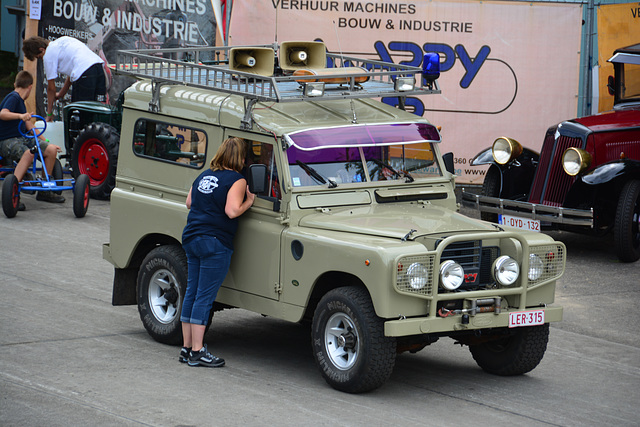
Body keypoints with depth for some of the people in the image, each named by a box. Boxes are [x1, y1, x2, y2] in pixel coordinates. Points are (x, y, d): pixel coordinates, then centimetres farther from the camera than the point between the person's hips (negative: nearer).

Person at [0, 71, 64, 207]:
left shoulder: (20, 101, 20)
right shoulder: (13, 98, -9)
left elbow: (29, 127, 27)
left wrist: (45, 142, 28)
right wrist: (20, 116, -44)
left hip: (22, 138, 9)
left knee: (51, 149, -6)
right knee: (28, 153, -37)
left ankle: (44, 191, 5)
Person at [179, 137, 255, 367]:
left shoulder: (204, 175, 14)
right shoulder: (236, 180, -9)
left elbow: (189, 203, 21)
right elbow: (232, 211, -18)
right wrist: (249, 201, -3)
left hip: (191, 238, 8)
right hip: (214, 242, -8)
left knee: (192, 293, 12)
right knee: (205, 297, -5)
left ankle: (187, 347, 17)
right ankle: (197, 352, -4)